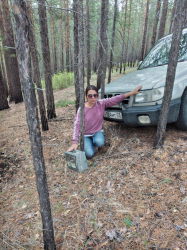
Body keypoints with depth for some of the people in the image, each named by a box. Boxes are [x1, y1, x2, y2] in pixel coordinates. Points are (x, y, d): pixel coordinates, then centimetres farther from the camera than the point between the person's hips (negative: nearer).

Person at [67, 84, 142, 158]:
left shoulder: (101, 103, -10)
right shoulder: (82, 109, -17)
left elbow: (116, 99, -14)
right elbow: (77, 125, -20)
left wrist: (132, 93, -20)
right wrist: (75, 143, -26)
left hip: (97, 132, 1)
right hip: (85, 135, -1)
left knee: (99, 142, -33)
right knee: (89, 154, -21)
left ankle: (94, 143, 6)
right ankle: (89, 143, 15)